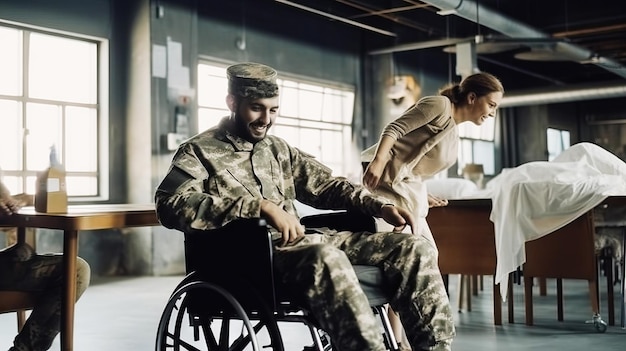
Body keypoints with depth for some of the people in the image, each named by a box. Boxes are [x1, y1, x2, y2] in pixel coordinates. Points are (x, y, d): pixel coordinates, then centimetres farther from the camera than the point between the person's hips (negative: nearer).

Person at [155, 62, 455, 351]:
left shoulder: (279, 149, 25)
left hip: (300, 241, 7)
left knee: (413, 248, -9)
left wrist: (379, 206, 6)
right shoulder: (199, 151, 3)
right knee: (326, 258, -40)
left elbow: (324, 184, 25)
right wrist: (261, 206, -25)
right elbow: (171, 203, -15)